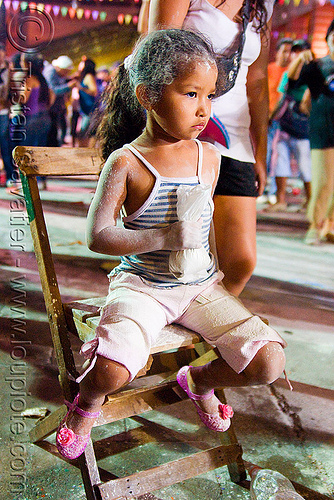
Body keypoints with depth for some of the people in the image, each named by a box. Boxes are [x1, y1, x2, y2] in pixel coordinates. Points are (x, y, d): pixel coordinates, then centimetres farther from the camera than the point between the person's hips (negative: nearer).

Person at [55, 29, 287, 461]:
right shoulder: (125, 161, -10)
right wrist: (160, 238, -26)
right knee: (112, 372, -29)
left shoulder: (209, 157, 4)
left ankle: (200, 379, 24)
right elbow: (97, 236, -15)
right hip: (141, 285, -4)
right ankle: (89, 399, 12)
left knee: (269, 363, -10)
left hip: (200, 284, 5)